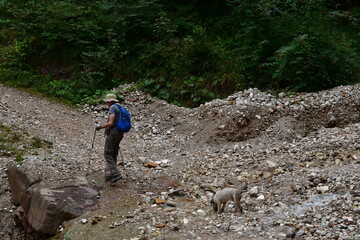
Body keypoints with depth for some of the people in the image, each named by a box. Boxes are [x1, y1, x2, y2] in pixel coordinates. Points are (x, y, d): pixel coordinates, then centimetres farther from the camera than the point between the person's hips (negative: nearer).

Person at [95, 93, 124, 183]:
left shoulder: (112, 108, -13)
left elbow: (110, 123, -22)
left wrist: (100, 127, -9)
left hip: (113, 133, -9)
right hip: (120, 133, 9)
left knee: (107, 154, -6)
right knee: (113, 155, 14)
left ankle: (116, 173, -16)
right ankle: (112, 174, 19)